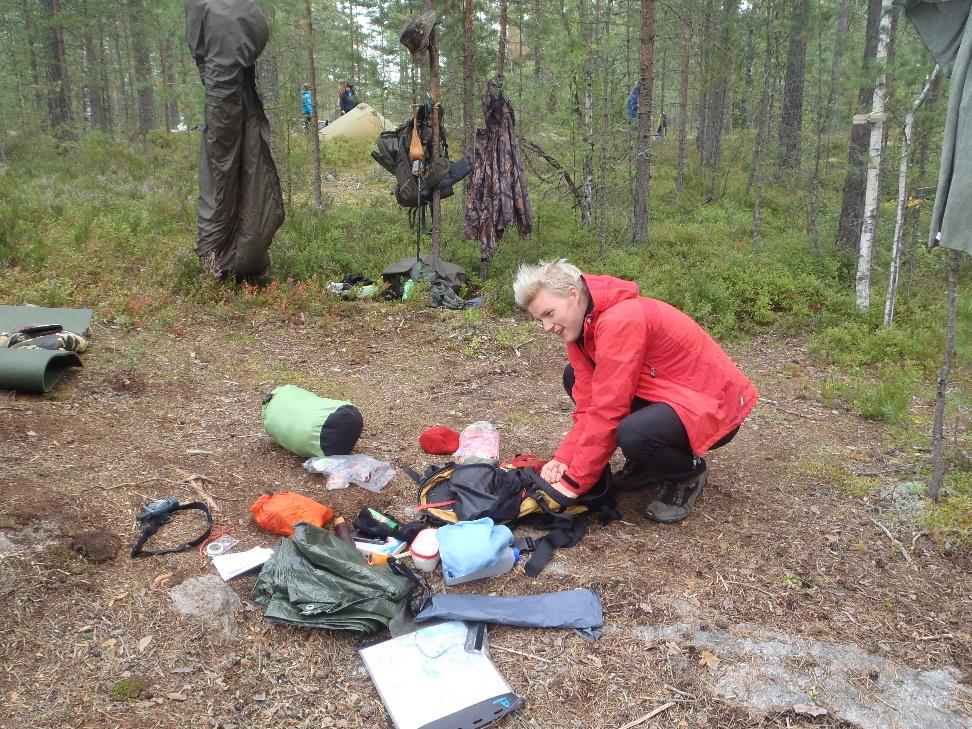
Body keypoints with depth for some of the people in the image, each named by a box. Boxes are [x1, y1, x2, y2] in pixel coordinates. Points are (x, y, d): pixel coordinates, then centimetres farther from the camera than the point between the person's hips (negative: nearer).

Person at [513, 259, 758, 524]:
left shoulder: (620, 320, -28)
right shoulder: (581, 323, 0)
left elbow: (606, 411, -28)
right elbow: (588, 404, -2)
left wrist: (573, 481, -23)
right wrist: (564, 458, -14)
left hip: (712, 405, -9)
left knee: (633, 434, -36)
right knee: (575, 377, 4)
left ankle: (688, 473, -1)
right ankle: (643, 463, 12)